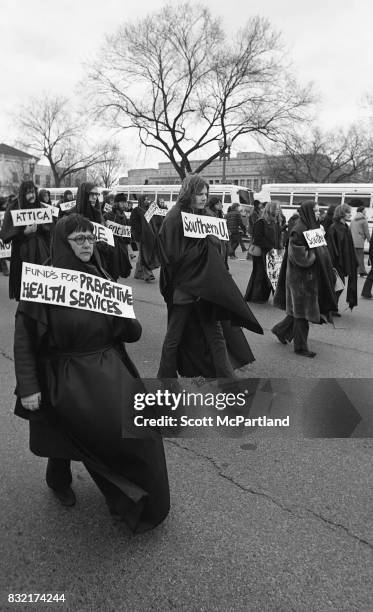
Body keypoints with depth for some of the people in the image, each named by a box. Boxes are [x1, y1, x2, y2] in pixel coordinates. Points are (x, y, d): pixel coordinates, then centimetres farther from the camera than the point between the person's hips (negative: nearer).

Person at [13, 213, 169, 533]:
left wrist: (126, 318, -12)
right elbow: (24, 339, -12)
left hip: (109, 371, 5)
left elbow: (132, 333, 10)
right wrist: (27, 387, -16)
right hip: (68, 379, -5)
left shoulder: (101, 279, 4)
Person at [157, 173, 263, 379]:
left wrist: (213, 241, -4)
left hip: (205, 286, 7)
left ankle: (226, 377, 17)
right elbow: (174, 255, -20)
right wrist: (205, 243, -19)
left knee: (215, 335, 9)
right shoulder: (174, 218, -12)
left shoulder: (201, 217, 10)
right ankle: (165, 377, 26)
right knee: (175, 337, 8)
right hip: (183, 286, -6)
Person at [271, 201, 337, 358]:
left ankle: (281, 330, 33)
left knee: (299, 309, 16)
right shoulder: (298, 230, -17)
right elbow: (298, 255, -24)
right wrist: (313, 254, -15)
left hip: (311, 276, 9)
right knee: (302, 310, 0)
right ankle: (300, 346, 11)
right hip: (302, 276, -9)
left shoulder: (311, 227, 11)